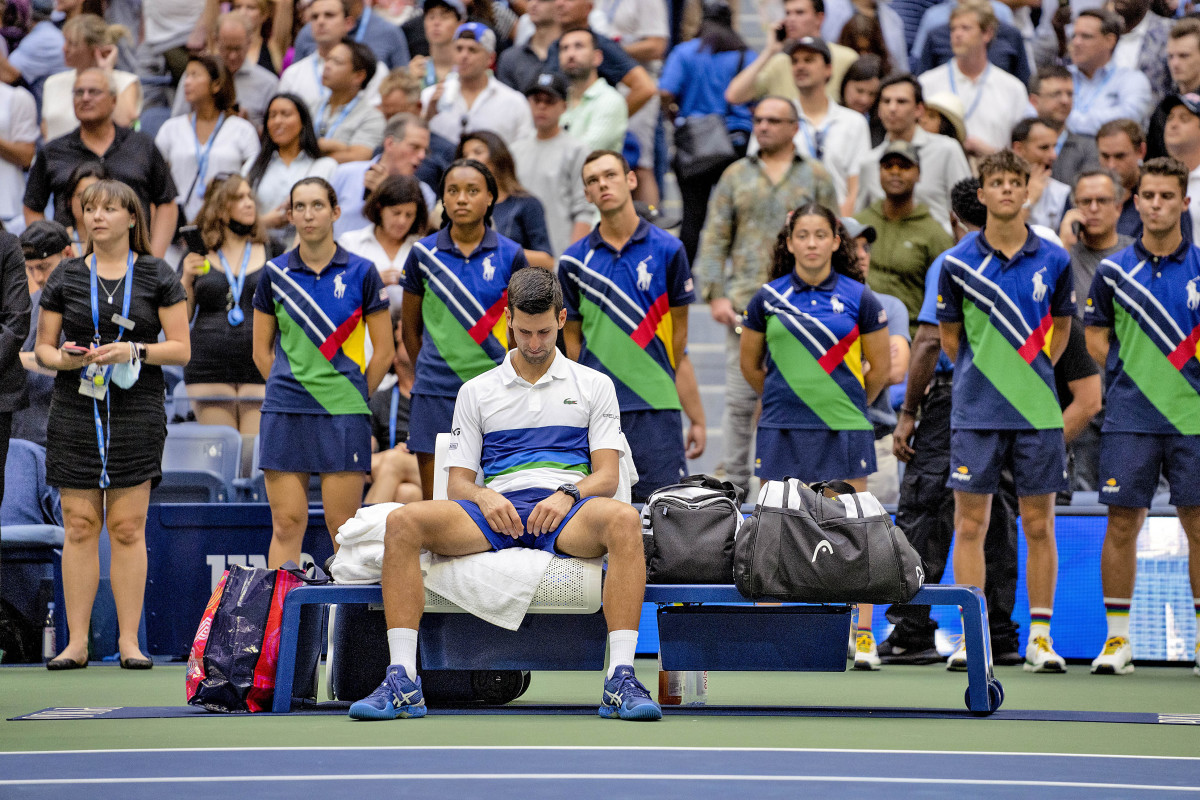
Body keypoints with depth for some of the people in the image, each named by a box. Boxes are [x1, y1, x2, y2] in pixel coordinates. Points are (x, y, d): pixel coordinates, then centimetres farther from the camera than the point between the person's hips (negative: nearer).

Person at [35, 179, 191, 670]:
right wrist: (65, 359, -10)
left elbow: (181, 349, 2)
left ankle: (129, 640, 1)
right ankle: (76, 643, 1)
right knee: (79, 525, -1)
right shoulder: (65, 277, 9)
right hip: (76, 413, 1)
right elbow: (43, 347, 12)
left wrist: (134, 351, -14)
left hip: (137, 413, -1)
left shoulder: (157, 277, 5)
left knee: (128, 526, -3)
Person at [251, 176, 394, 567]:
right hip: (284, 413, 2)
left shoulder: (361, 272, 1)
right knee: (286, 523, -1)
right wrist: (290, 388, 9)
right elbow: (262, 351, 14)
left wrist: (353, 398, 8)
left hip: (343, 416, -2)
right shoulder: (275, 274, 7)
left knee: (343, 526, -2)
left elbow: (383, 352, 6)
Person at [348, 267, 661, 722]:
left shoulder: (593, 385, 17)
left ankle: (621, 679, -42)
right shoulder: (476, 392, 20)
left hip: (566, 512, -1)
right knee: (404, 522, -28)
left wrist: (567, 495, -14)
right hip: (496, 510, 1)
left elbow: (606, 475, 7)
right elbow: (458, 482, 14)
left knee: (623, 520, -38)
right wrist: (484, 497, -9)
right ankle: (402, 682, -32)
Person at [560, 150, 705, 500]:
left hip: (656, 408, -1)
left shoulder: (666, 250, 5)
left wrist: (697, 418, 3)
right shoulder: (574, 261, 7)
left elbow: (679, 339, 7)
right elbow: (573, 342, 11)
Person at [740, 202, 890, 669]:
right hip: (782, 432, 1)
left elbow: (880, 367, 8)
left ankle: (863, 637, 1)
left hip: (844, 431, -1)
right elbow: (750, 364, 15)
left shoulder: (859, 298, 0)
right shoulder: (768, 298, 3)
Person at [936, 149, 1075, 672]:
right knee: (970, 522, -1)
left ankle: (1040, 636, 7)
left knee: (1039, 525, 2)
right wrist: (983, 375, 8)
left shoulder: (1053, 260, 3)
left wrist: (1032, 375, 11)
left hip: (1038, 412, 1)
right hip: (975, 413, -1)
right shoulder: (958, 263, 0)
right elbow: (949, 336, 10)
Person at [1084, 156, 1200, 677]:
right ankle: (1118, 639, 8)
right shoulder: (1114, 271, 5)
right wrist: (1131, 376, 2)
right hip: (1129, 418, 1)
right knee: (1122, 523, 1)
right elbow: (1096, 337, 12)